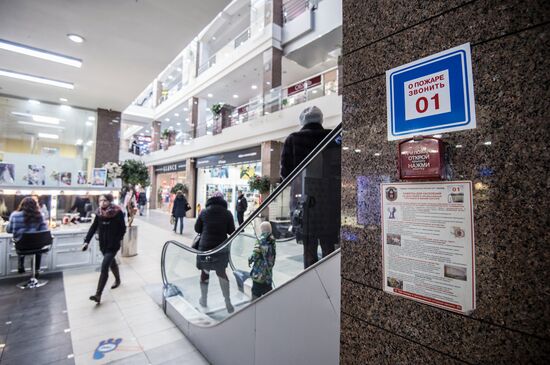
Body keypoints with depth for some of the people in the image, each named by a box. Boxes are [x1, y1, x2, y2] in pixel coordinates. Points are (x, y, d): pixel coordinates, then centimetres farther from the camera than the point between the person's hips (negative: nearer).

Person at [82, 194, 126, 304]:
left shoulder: (117, 212, -16)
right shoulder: (99, 213, -2)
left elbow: (123, 229, -10)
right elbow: (93, 227, 0)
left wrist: (117, 240, -13)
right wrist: (86, 241, -8)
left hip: (113, 245, -5)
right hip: (103, 245, 6)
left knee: (104, 267, -11)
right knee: (112, 263, 24)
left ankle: (98, 295, -6)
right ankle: (118, 280, 48)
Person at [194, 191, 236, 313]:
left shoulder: (204, 212, -2)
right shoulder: (227, 213, -5)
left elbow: (197, 229, 5)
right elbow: (231, 231, -3)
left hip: (205, 247, 0)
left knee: (205, 272, 16)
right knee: (221, 273, 14)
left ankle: (203, 299, 31)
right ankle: (227, 302, 16)